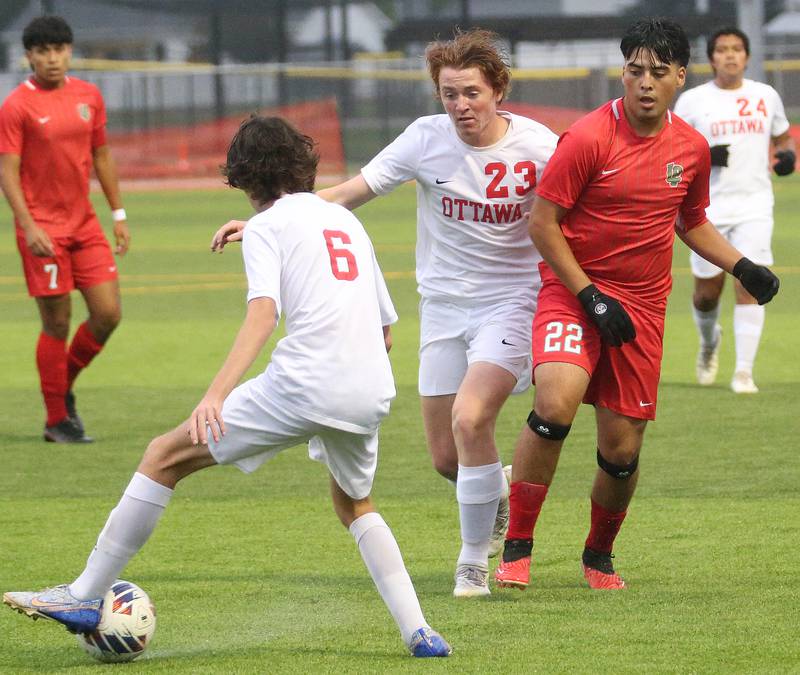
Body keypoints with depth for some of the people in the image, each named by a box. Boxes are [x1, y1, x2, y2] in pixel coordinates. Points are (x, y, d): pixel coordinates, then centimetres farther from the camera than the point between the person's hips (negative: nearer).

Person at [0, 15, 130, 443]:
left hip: (85, 224, 5)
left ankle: (64, 387, 23)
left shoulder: (89, 97, 8)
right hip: (43, 228, -5)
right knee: (57, 323, -3)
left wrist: (118, 214, 14)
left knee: (108, 313, 0)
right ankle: (57, 420, 9)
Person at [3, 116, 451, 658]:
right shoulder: (346, 220, 23)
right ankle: (418, 632, 18)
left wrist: (216, 396, -25)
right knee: (354, 503, 32)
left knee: (166, 457, 4)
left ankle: (86, 597, 2)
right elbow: (385, 328, 25)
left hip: (303, 385, -7)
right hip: (372, 392, 7)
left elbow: (264, 313, -15)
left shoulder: (267, 226, 3)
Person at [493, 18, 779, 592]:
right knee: (556, 401, -28)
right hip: (574, 290, -4)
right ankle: (517, 549, -15)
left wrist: (742, 267, 7)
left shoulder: (692, 147, 4)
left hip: (643, 306, 4)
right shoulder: (589, 138, -13)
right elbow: (542, 223, -9)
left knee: (622, 448, 3)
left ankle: (600, 555, 31)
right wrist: (590, 297, -14)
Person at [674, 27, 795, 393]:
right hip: (708, 208, 0)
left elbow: (782, 137, 24)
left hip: (754, 207, 0)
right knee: (707, 291, 6)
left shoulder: (766, 97, 9)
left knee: (749, 284, -13)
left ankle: (743, 371, -13)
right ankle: (709, 341, 40)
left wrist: (786, 154, 1)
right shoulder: (692, 101, 1)